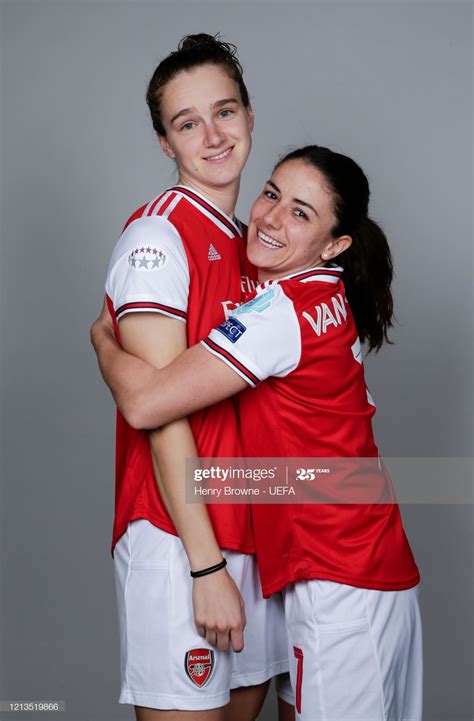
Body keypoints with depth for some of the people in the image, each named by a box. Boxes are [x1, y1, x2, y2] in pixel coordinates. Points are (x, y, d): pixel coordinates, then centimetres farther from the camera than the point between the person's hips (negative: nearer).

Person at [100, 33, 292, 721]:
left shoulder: (246, 241, 13)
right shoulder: (158, 233, -12)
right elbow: (161, 412, -17)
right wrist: (205, 565, -18)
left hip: (248, 532, 8)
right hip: (177, 540, -8)